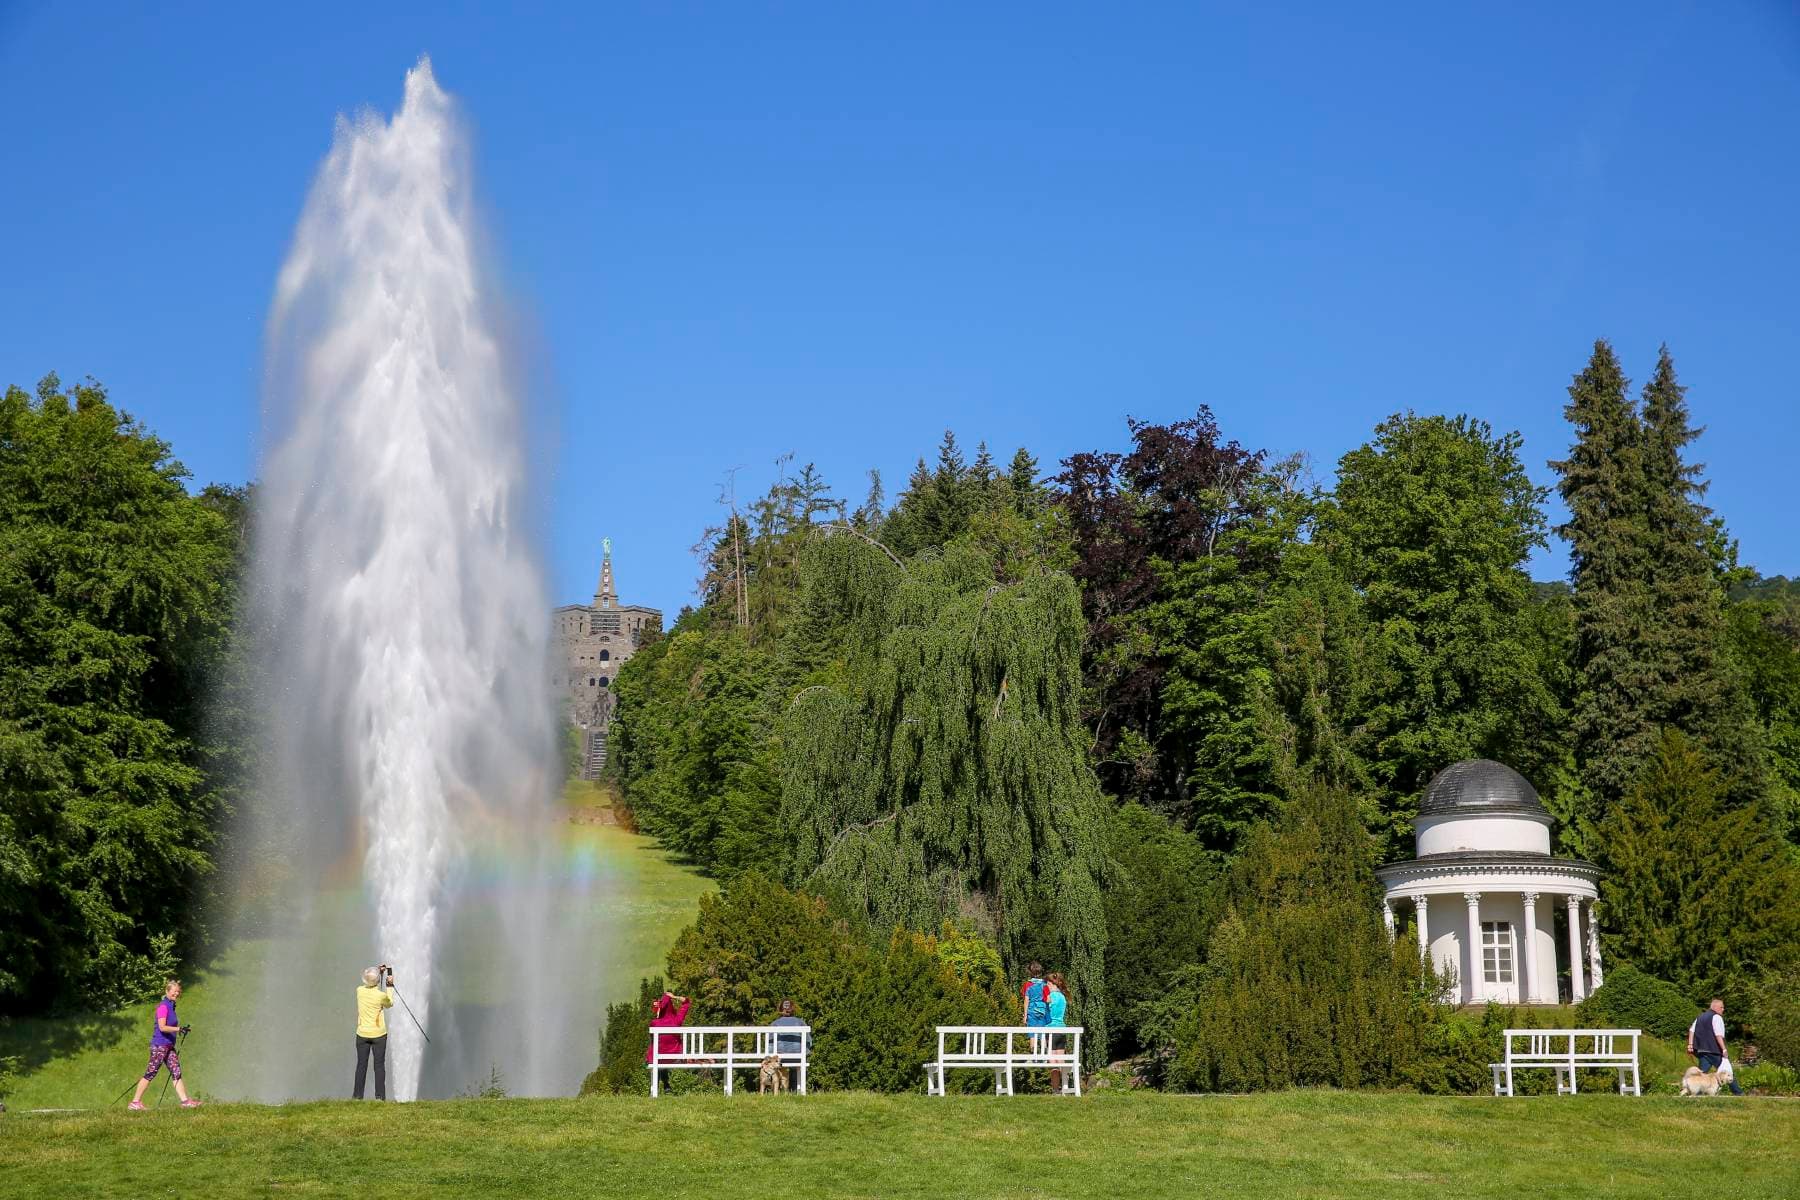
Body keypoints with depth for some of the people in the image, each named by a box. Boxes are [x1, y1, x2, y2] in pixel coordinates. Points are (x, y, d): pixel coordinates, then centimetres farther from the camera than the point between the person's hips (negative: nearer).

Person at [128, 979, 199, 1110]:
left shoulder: (171, 1006, 15)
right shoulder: (163, 1006, -13)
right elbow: (162, 1027, -22)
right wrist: (179, 1028, -27)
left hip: (169, 1045, 9)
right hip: (159, 1045, -9)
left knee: (176, 1073, 2)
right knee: (150, 1074, -5)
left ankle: (185, 1101, -2)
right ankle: (135, 1102, 2)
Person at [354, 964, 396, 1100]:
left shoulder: (360, 991, -7)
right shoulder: (381, 995, -16)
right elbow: (390, 1004, 6)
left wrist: (380, 972, 19)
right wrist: (390, 986, 8)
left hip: (362, 1034, 3)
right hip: (378, 1034, -3)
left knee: (361, 1064, 9)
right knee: (379, 1064, 5)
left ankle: (357, 1095, 9)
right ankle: (380, 1095, 3)